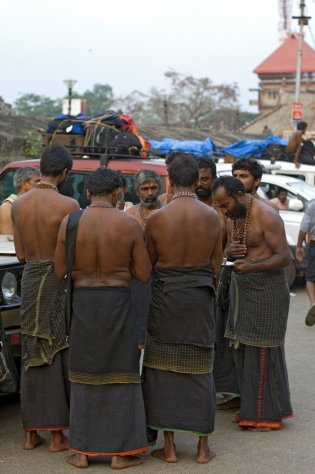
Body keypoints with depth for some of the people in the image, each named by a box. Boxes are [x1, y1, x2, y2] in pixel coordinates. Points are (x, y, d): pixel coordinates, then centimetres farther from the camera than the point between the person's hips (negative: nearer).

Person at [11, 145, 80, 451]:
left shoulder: (18, 205, 3)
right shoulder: (68, 205, -14)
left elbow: (20, 254, 7)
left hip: (30, 279, 5)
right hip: (59, 280, -5)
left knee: (33, 356, 13)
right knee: (59, 356, 4)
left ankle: (31, 433, 18)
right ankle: (57, 435, 8)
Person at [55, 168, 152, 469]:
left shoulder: (69, 222, -5)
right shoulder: (129, 225, -8)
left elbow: (59, 271, -1)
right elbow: (143, 274, -4)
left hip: (82, 301, 2)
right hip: (117, 303, -2)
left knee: (84, 377, 13)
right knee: (120, 376, 8)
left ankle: (82, 452, 15)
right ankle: (121, 452, 10)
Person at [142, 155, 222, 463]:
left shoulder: (157, 218, -10)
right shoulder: (211, 217, -4)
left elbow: (147, 263, 0)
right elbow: (216, 265, 2)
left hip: (165, 296, -2)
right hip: (201, 298, 2)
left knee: (163, 369, 8)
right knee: (199, 370, 10)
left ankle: (169, 447, 9)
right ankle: (203, 447, 14)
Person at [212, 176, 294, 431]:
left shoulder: (266, 216, -15)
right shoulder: (233, 218, 11)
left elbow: (284, 256, -17)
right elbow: (227, 250, 22)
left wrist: (251, 266, -29)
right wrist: (229, 252, -3)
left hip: (266, 290, -8)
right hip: (241, 290, 8)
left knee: (262, 353, -6)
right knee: (242, 350, 8)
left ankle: (268, 414, 3)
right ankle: (251, 409, 17)